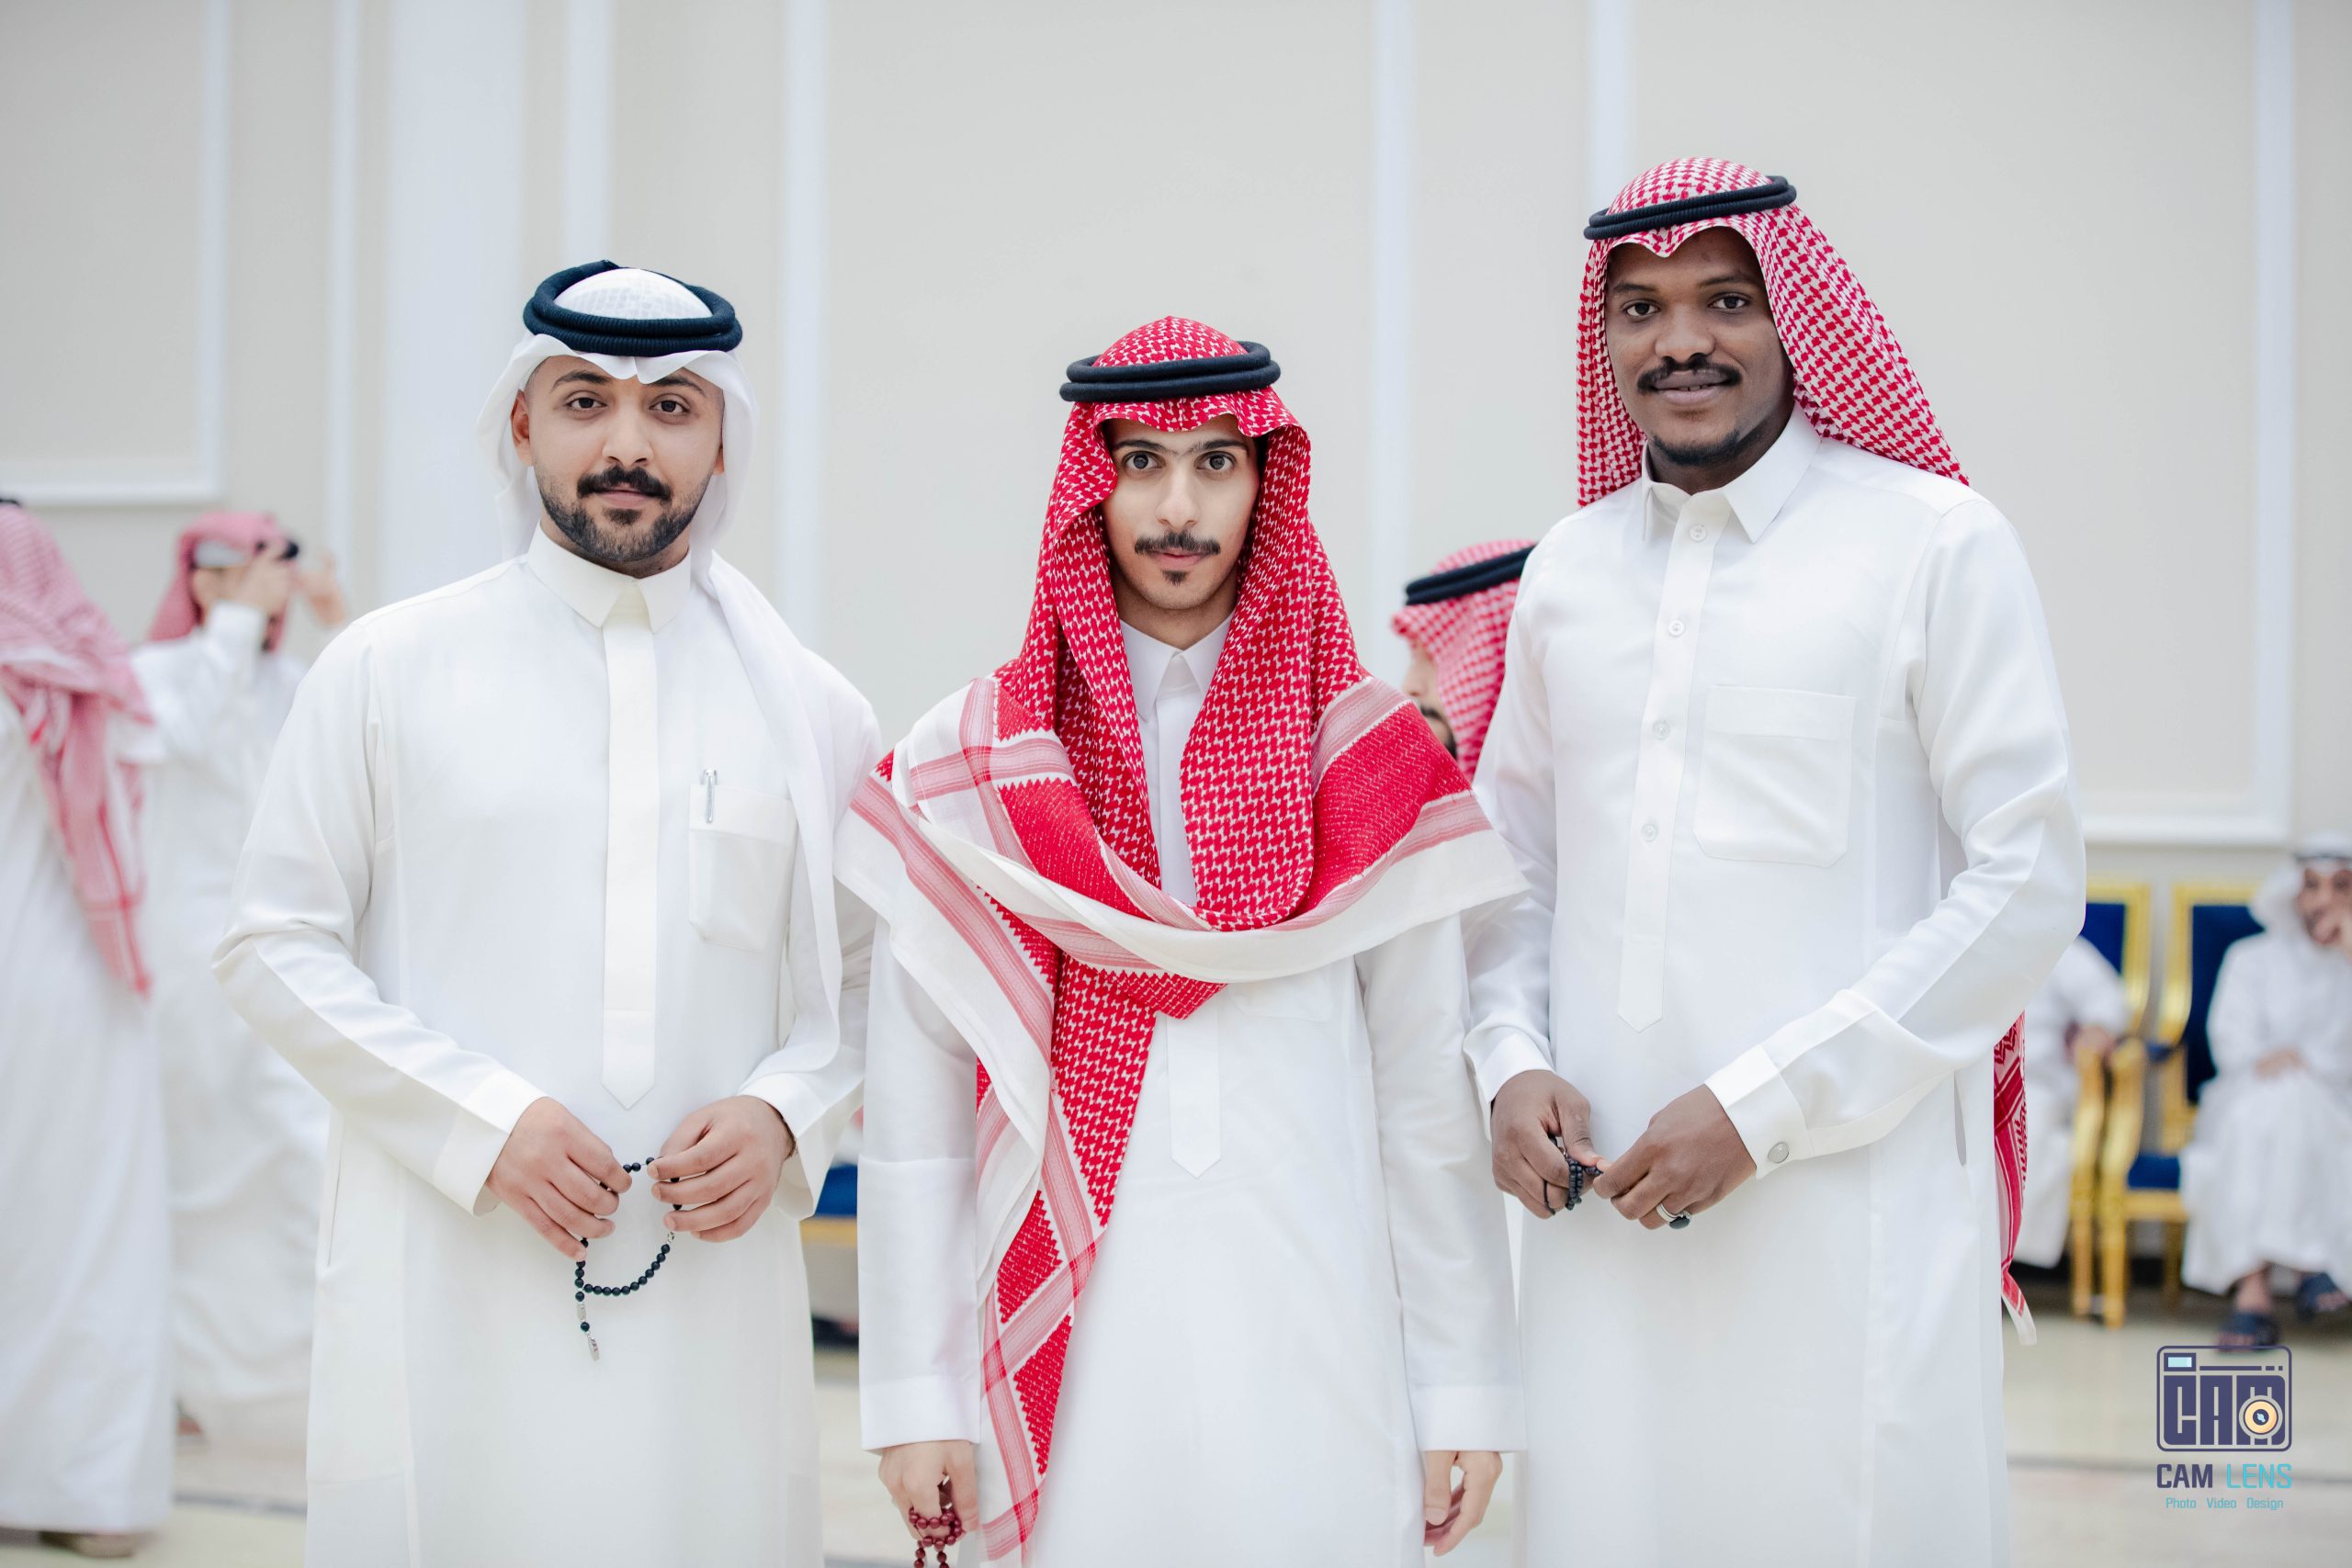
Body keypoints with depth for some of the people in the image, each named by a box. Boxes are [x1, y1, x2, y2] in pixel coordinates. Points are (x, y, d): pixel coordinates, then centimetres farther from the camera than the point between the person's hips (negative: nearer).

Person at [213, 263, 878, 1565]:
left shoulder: (810, 712, 9)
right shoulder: (389, 670, 4)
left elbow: (867, 980, 14)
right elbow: (274, 948, 2)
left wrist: (783, 1115, -7)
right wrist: (484, 1120, -9)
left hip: (712, 1288, 2)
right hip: (446, 1287, -1)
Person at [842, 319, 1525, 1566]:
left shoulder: (1369, 764, 5)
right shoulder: (963, 769, 3)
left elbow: (1427, 1089, 4)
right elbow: (912, 1110, 2)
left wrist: (1466, 1384, 2)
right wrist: (915, 1397, -1)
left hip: (1317, 1350, 1)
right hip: (1066, 1355, 0)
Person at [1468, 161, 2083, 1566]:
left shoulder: (1937, 543, -4)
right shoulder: (1569, 570, 12)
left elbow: (2029, 885, -8)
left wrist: (1765, 1104, -12)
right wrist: (1515, 1060, 1)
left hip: (1855, 1199, -4)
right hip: (1604, 1199, 4)